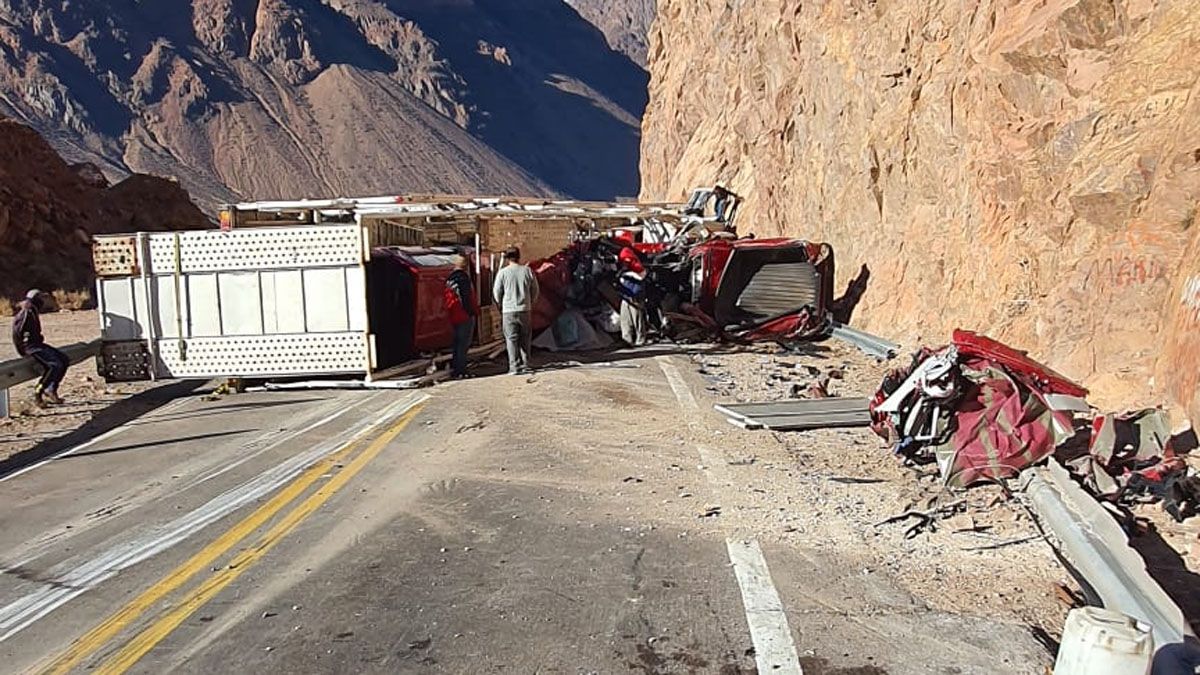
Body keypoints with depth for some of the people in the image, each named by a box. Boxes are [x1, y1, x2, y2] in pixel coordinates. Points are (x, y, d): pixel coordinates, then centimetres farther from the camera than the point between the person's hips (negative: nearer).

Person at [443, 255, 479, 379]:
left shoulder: (449, 278, 13)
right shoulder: (463, 277, -13)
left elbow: (446, 297, 17)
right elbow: (468, 297, -19)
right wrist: (474, 311, -11)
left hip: (454, 316, 9)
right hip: (465, 315, -9)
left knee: (458, 342, 18)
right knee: (464, 343, -5)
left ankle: (454, 367, 22)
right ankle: (459, 371, -5)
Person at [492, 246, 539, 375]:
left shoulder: (503, 273, -7)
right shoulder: (528, 271, 0)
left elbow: (496, 292, 1)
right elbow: (535, 290, 7)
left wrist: (501, 305, 19)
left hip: (509, 311, -2)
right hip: (525, 310, 2)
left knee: (511, 339, 2)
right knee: (525, 339, 11)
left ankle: (514, 367, -1)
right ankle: (525, 365, 13)